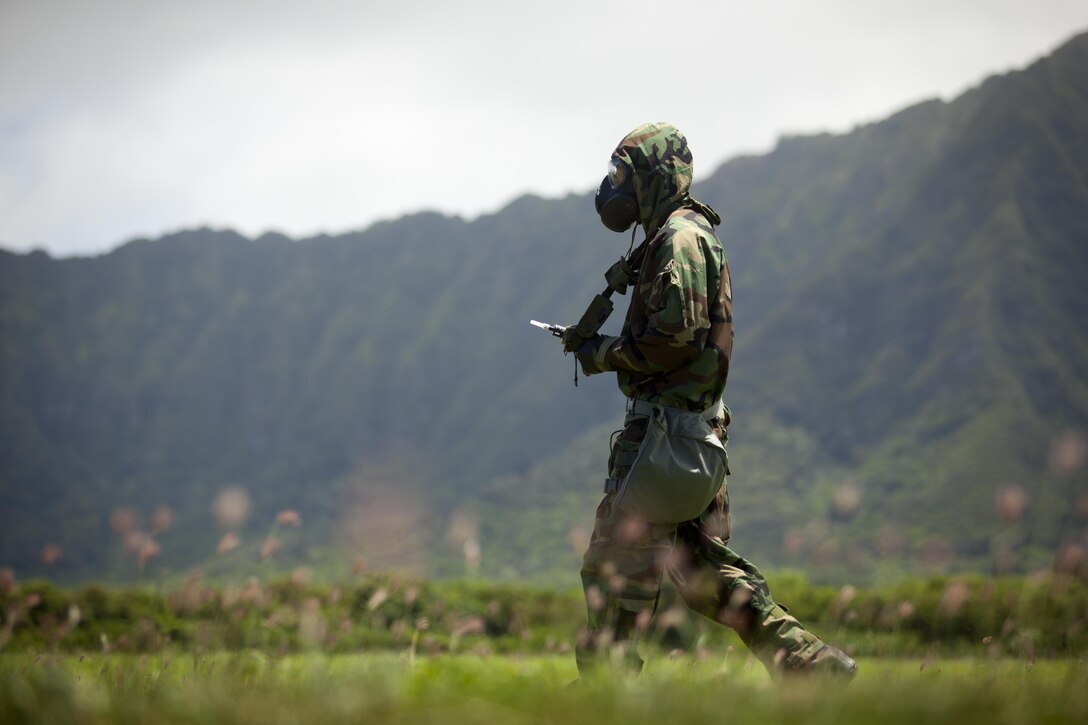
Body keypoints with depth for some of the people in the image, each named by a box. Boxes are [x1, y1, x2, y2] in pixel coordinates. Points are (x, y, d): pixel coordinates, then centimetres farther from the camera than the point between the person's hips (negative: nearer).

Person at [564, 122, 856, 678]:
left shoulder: (680, 236, -12)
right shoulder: (686, 234, 20)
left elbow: (676, 336, -20)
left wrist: (604, 354, -10)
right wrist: (598, 340, 11)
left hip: (667, 428, -10)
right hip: (697, 427, 10)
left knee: (616, 563, -6)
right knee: (704, 566, 11)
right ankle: (808, 661, 9)